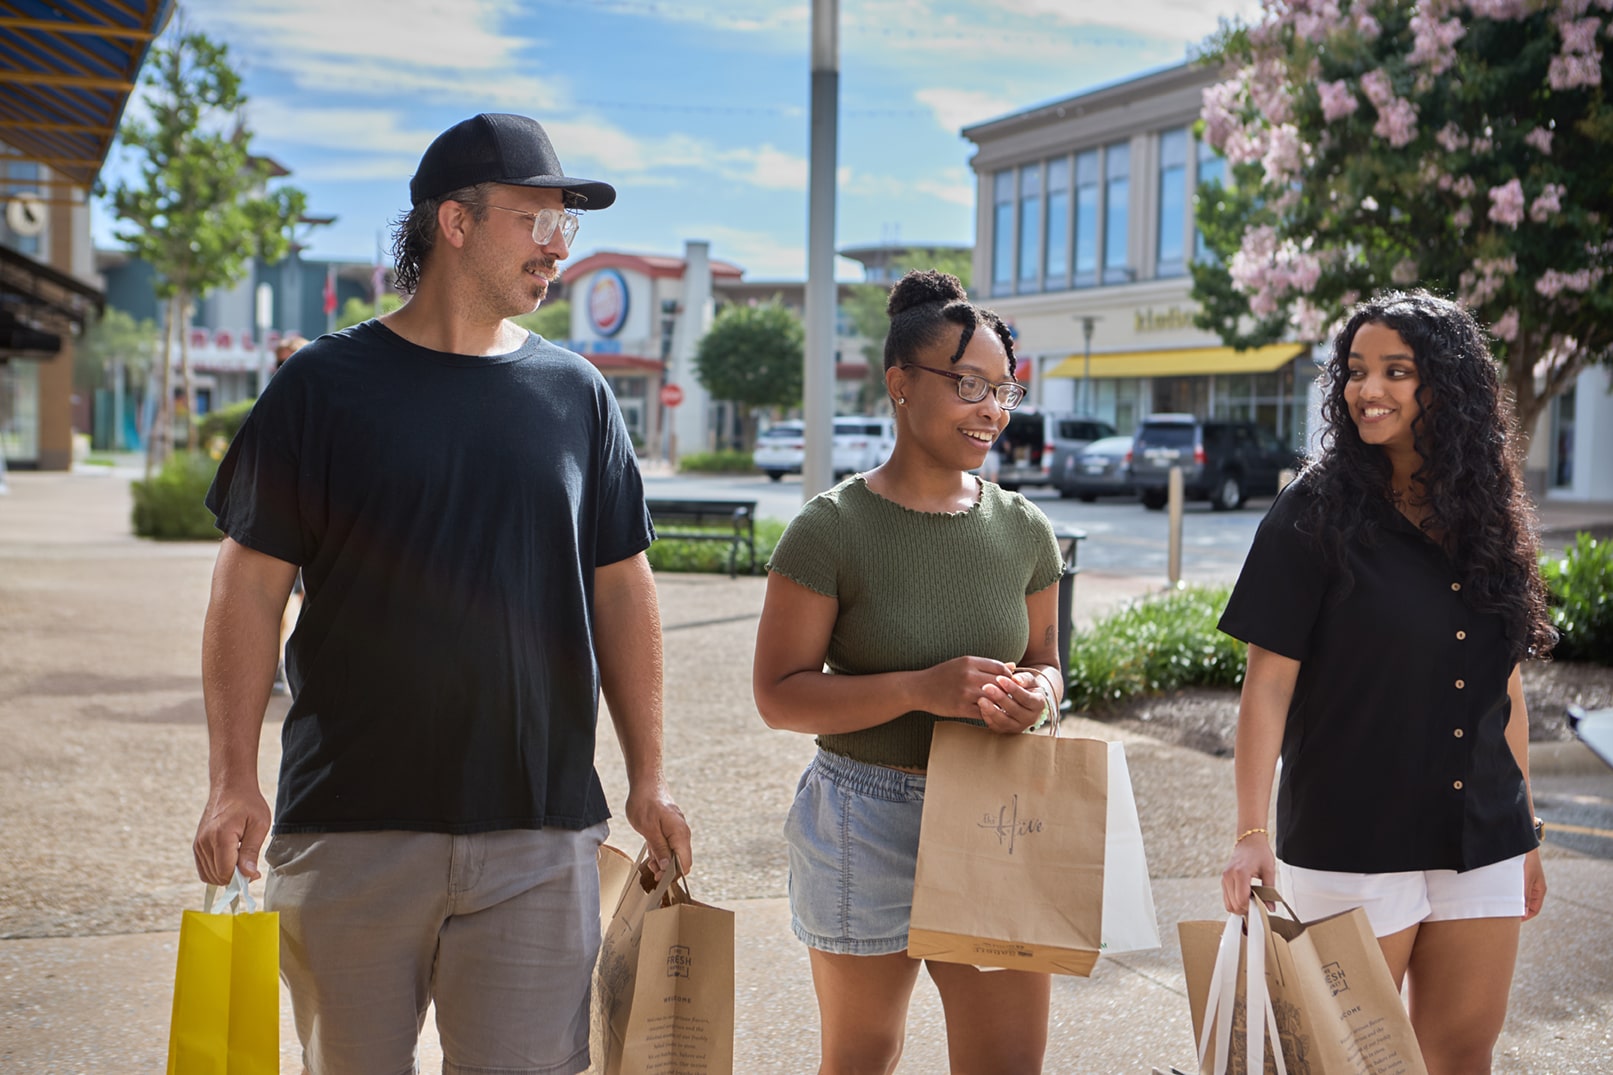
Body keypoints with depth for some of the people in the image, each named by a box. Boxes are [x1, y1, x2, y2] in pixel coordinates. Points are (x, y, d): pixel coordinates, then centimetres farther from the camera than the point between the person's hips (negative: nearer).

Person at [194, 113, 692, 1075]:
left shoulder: (576, 394, 8)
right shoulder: (327, 383, 1)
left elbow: (621, 590, 11)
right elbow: (252, 586, 0)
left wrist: (649, 776, 9)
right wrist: (234, 780, -7)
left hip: (539, 828, 2)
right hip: (350, 821, -1)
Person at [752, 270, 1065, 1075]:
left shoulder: (1024, 532, 2)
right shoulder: (831, 531, -12)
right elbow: (779, 696, -12)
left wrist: (1034, 694, -10)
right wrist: (921, 688, -23)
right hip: (867, 824, -3)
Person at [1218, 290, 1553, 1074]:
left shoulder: (1490, 518, 5)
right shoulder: (1316, 512, -9)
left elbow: (1503, 684, 12)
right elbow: (1269, 684, -12)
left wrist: (1525, 831, 15)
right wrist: (1252, 833, -19)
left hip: (1481, 843, 5)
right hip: (1353, 842, -4)